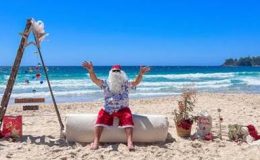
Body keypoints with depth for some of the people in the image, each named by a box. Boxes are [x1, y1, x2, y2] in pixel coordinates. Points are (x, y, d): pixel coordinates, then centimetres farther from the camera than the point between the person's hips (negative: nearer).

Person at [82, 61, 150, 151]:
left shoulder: (125, 84, 5)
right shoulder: (105, 84, 6)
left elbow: (136, 82, -10)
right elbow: (95, 80, -9)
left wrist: (141, 74, -30)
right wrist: (91, 71, -29)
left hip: (122, 109, 0)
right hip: (108, 109, 1)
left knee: (128, 117, -29)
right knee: (101, 116, -27)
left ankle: (130, 142, -37)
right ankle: (96, 142, -31)